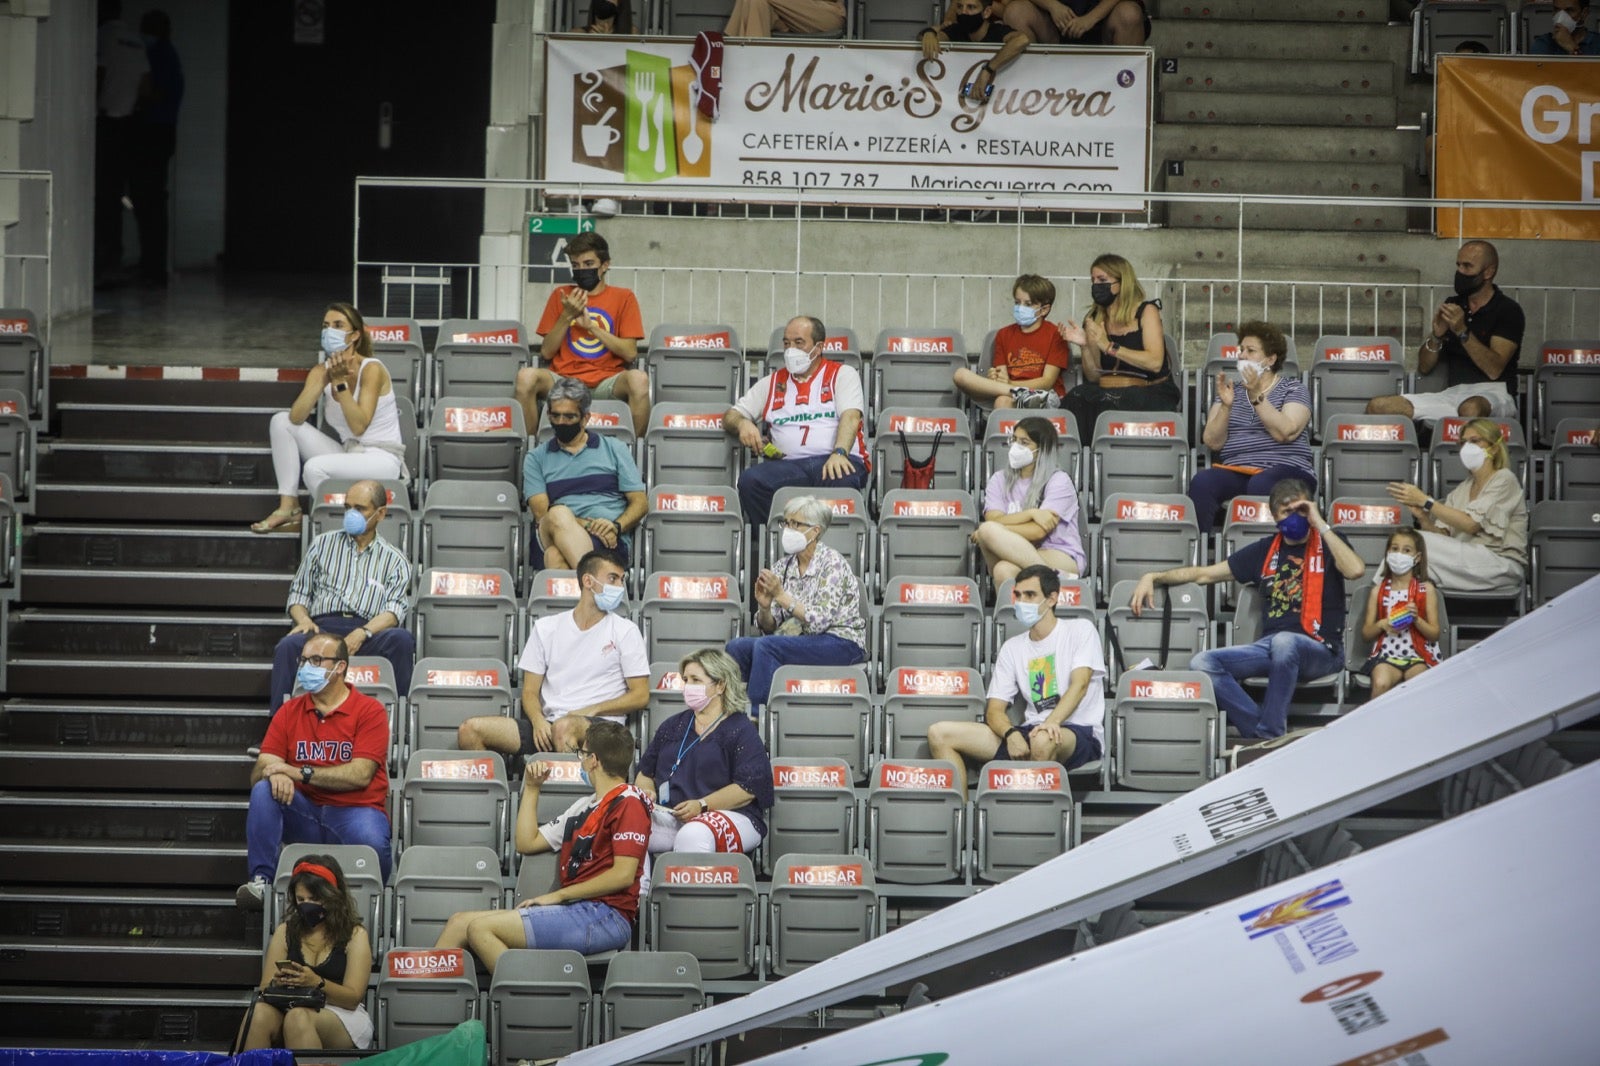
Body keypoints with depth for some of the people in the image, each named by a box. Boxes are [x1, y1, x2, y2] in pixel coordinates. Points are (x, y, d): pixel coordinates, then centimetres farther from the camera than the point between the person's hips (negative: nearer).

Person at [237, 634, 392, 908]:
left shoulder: (370, 711, 0)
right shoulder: (289, 711, 12)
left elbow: (360, 775, -13)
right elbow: (258, 773, 4)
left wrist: (301, 773, -18)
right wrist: (274, 774, -22)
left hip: (354, 812, -4)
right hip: (304, 814, 4)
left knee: (373, 844, -37)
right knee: (264, 790, -24)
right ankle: (260, 880, -26)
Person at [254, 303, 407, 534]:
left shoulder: (371, 369, -15)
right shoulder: (321, 371, 3)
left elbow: (359, 426, -25)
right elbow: (296, 417, -12)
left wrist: (340, 383, -26)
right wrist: (324, 381, -22)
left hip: (382, 460, -7)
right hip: (348, 454, 7)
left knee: (315, 467, -32)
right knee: (281, 421, -4)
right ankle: (288, 507, -10)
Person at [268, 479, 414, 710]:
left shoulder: (394, 560, 18)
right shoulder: (323, 544, 24)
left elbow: (394, 610, 3)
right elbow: (298, 593, 21)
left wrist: (362, 634, -18)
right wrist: (304, 620, -4)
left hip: (368, 633, -1)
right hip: (323, 626, 1)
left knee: (402, 639, -35)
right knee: (288, 646, -34)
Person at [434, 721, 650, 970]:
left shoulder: (628, 804, -4)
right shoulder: (586, 806, 26)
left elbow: (623, 875, -14)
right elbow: (527, 843, 30)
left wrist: (558, 895, -10)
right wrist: (531, 789, 24)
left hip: (604, 916, -9)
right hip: (576, 910, 9)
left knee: (480, 928, -21)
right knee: (459, 923, 1)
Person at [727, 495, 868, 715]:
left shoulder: (832, 563, -10)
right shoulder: (784, 567, 9)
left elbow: (819, 621, -18)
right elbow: (769, 628, 9)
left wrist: (782, 596, -21)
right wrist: (764, 608, -12)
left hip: (842, 643, -7)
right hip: (801, 642, 7)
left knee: (766, 646, -29)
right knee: (737, 646, -15)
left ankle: (756, 715, -24)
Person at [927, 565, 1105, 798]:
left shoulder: (1080, 630, 4)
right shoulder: (1012, 648, 17)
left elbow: (1079, 685, -12)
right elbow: (995, 709, 9)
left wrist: (1051, 723, -30)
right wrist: (1011, 734, -16)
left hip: (1080, 734, -5)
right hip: (1031, 731, 5)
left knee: (1044, 741, -43)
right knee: (939, 733, -9)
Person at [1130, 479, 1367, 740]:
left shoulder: (1328, 543, 9)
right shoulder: (1266, 550, 20)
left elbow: (1355, 571, -14)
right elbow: (1205, 573, 23)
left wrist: (1321, 525, -8)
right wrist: (1153, 578, 13)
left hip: (1320, 650, -5)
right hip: (1269, 646, 5)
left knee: (1284, 642, -41)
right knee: (1202, 664, -19)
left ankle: (1269, 736, -33)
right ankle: (1259, 735, -23)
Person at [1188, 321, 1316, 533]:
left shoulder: (1294, 389, 12)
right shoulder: (1231, 391, 22)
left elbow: (1285, 433, -8)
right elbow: (1213, 442, 8)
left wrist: (1257, 396, -13)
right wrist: (1226, 405, -6)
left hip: (1285, 469, -3)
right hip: (1236, 471, 3)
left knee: (1260, 485, -39)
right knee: (1202, 482, -30)